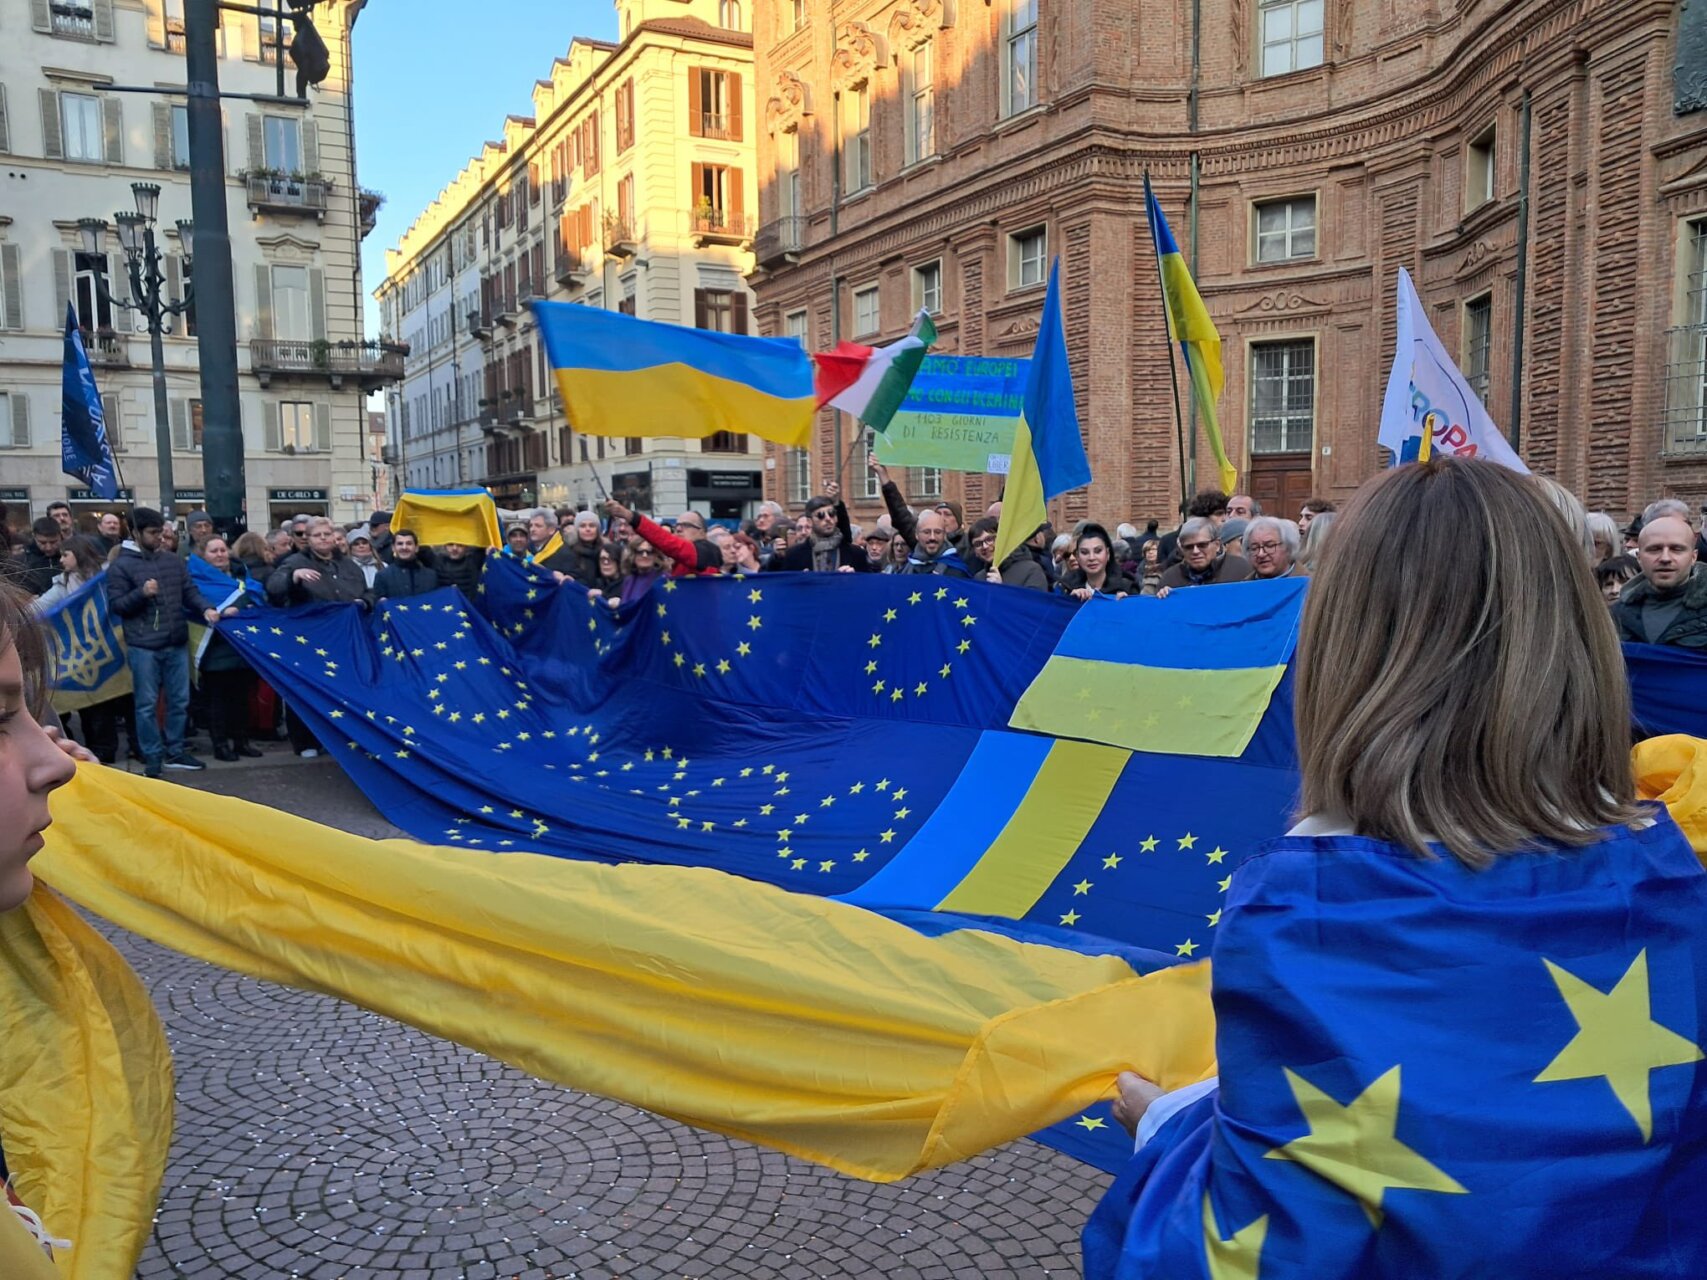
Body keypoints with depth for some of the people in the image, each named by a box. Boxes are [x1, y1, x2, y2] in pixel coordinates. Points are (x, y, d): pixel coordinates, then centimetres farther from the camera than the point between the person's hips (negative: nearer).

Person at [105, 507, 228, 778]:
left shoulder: (173, 560, 9)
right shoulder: (120, 566, -3)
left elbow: (189, 591, 9)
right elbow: (115, 605, -6)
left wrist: (206, 609, -8)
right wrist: (141, 593, -20)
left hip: (177, 643, 4)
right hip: (143, 646, -4)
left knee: (180, 700, 11)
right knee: (147, 704, 3)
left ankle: (175, 752, 23)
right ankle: (152, 755, 12)